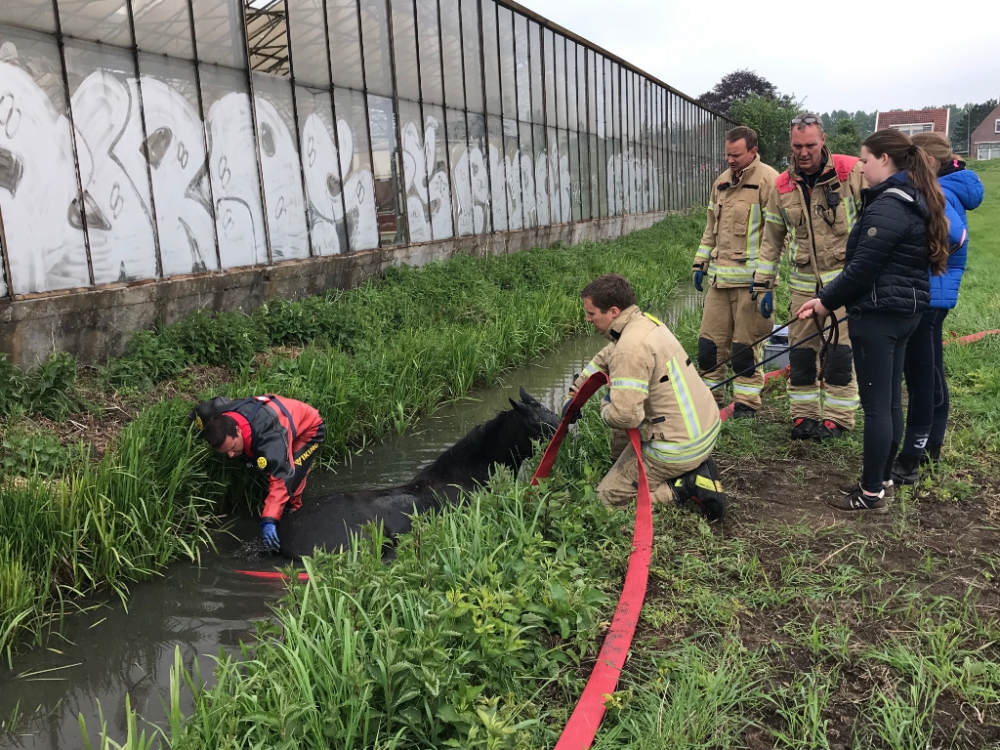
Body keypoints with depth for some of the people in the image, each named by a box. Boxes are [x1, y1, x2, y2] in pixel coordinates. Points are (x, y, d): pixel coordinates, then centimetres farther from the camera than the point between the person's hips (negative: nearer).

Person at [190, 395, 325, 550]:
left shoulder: (270, 436, -47)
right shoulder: (220, 419, -25)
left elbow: (281, 477, -51)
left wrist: (269, 520, -57)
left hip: (309, 427, -8)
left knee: (290, 479, -22)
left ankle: (293, 514, -1)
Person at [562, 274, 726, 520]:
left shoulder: (631, 348, -25)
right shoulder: (645, 321, 4)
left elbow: (625, 416, -30)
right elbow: (604, 359, 21)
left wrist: (605, 407, -7)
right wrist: (574, 392, 24)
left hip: (679, 448, -9)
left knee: (608, 497, 6)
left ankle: (686, 486, -5)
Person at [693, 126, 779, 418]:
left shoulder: (768, 180, -9)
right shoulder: (722, 182, 16)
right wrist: (701, 263, 19)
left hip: (749, 277, -7)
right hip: (719, 276, 7)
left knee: (746, 343, 1)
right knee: (710, 339, 10)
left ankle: (746, 401, 14)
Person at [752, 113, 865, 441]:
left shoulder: (851, 171, -9)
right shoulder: (782, 185, 3)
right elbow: (771, 239, 10)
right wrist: (763, 283, 7)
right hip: (804, 282, 4)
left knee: (840, 352, -4)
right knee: (800, 353, 6)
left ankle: (837, 418, 10)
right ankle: (804, 415, 19)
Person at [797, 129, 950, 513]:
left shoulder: (888, 207, -18)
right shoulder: (914, 200, 14)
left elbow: (862, 267, -19)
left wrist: (828, 300, -5)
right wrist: (832, 296, 14)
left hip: (878, 314, -10)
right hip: (905, 311, 10)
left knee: (875, 404, -3)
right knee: (890, 401, 15)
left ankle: (873, 493, 5)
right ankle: (881, 478, 27)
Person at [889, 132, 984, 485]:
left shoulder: (937, 194, -18)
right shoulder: (943, 189, 12)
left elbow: (954, 235, -36)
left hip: (925, 297, -10)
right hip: (932, 295, 10)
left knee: (920, 378, -5)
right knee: (930, 375, 18)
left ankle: (910, 462, 2)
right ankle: (930, 447, 32)